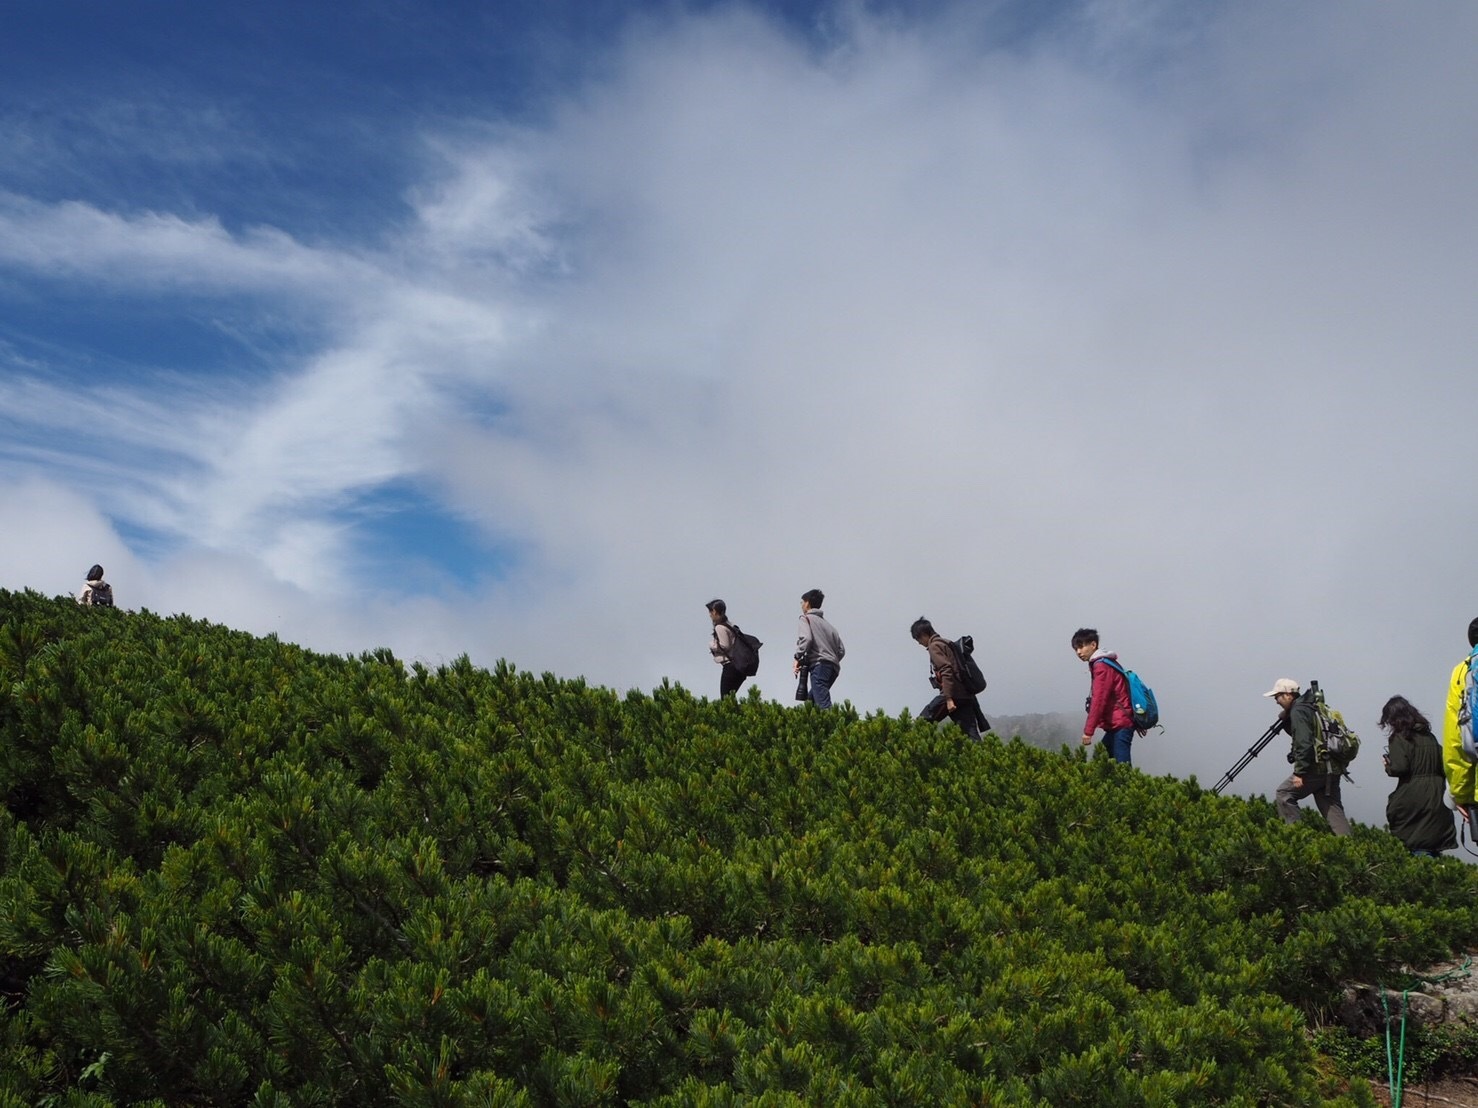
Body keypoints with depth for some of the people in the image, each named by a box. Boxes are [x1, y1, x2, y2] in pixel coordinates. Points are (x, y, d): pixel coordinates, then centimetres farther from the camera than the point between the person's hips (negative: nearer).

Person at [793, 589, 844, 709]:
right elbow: (841, 649, 20)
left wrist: (798, 658, -6)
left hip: (819, 665, -8)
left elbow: (806, 638, -12)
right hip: (834, 668, 8)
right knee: (812, 701, 15)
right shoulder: (826, 623, 29)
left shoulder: (806, 618, 8)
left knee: (824, 705, -20)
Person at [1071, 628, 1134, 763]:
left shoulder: (1101, 666, -12)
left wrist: (1088, 731, -19)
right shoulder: (1104, 663, 18)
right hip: (1115, 725, 10)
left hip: (1120, 725, -10)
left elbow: (1098, 700, -19)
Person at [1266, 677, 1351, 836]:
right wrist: (1285, 721, 19)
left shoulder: (1298, 711, -9)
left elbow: (1304, 744, -19)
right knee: (1333, 809, 7)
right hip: (1332, 770, 9)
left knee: (1283, 794, -1)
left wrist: (1299, 772, -18)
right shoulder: (1313, 707, 20)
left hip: (1316, 768, -9)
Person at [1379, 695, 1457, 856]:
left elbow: (1399, 768, -16)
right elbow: (1444, 765, 9)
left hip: (1411, 797, -6)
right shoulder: (1430, 737, 11)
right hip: (1436, 798, 6)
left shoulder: (1399, 738, -8)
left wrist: (1388, 766, 3)